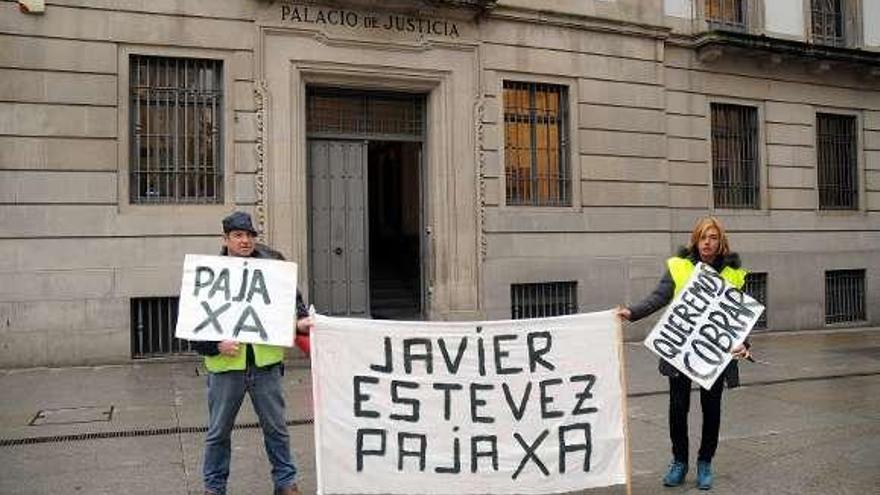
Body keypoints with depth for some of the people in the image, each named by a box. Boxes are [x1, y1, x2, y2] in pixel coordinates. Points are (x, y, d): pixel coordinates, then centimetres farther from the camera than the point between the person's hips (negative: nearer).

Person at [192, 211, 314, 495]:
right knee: (218, 431, 14)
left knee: (276, 428, 12)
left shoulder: (272, 266, 1)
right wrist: (216, 345, -15)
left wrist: (299, 322, -13)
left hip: (266, 363, 1)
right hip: (225, 365, 0)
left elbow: (292, 299, 7)